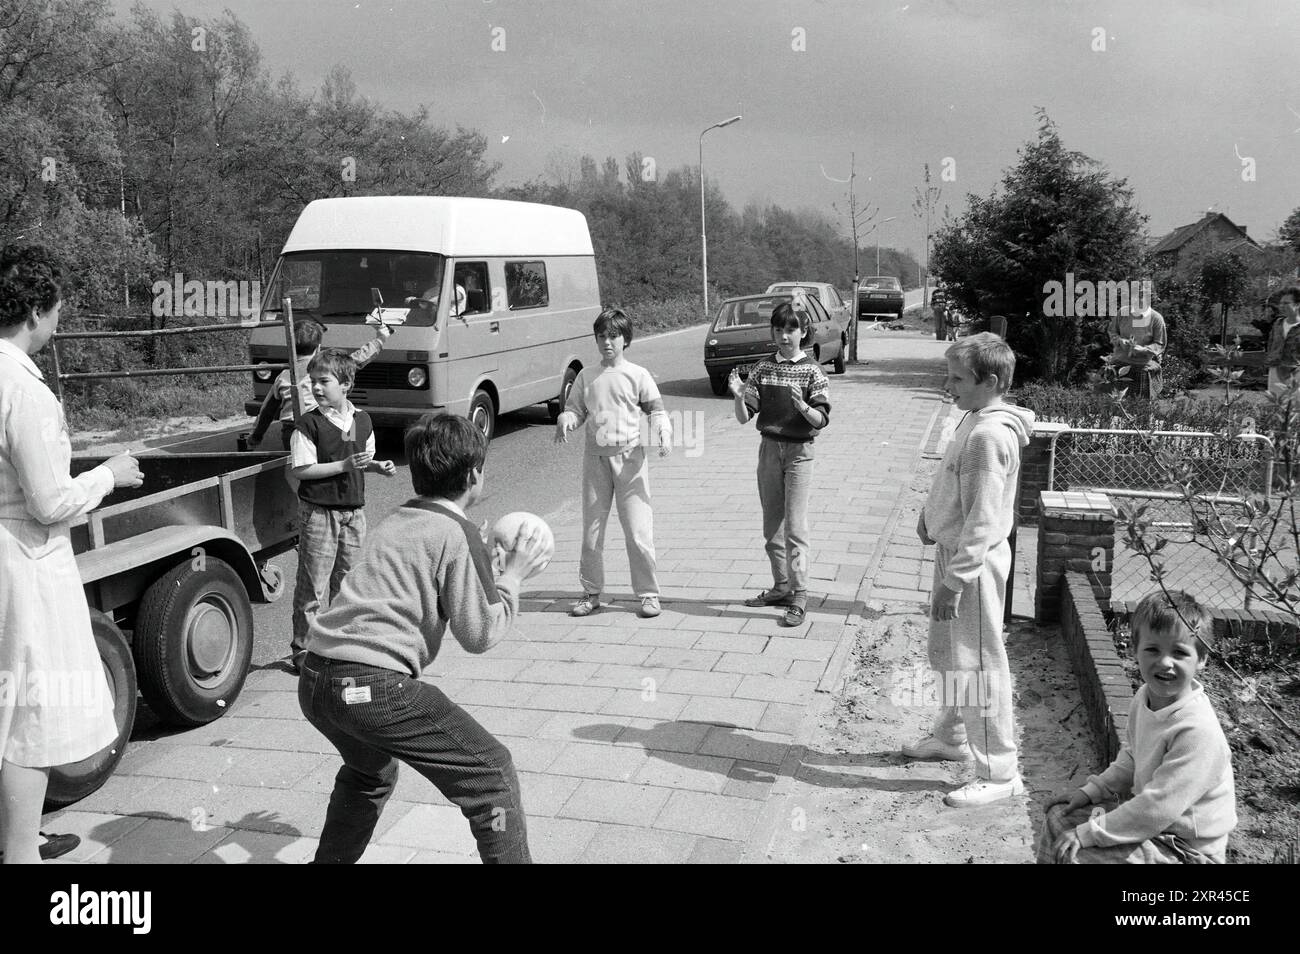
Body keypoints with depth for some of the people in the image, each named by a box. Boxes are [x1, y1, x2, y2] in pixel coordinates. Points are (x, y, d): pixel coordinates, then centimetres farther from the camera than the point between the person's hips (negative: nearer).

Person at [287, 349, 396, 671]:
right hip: (319, 512, -5)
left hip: (353, 510, 5)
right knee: (313, 584, 0)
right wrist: (344, 466, -19)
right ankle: (303, 648, 9)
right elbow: (300, 470, -14)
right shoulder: (309, 424, -10)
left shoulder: (362, 420, 7)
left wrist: (379, 466, -1)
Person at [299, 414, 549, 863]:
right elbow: (479, 633, -5)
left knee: (371, 773, 36)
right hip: (373, 686, -9)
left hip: (313, 678, 9)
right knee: (492, 774, 2)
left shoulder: (395, 522, 19)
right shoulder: (458, 534, -5)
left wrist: (489, 565, 27)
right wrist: (512, 576, 8)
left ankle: (331, 860, 46)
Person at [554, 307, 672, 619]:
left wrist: (663, 433, -17)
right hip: (595, 456, 3)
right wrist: (565, 420, -11)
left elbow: (656, 409, 2)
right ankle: (591, 593, 21)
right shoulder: (586, 376, 9)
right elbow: (575, 409, 12)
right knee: (591, 529, 9)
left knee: (638, 531, -4)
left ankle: (648, 593, 9)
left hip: (629, 457, -3)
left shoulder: (637, 375, 0)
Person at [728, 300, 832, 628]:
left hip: (799, 451, -4)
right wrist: (739, 397, -20)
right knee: (772, 526, 11)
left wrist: (802, 406, -32)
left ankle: (799, 595, -2)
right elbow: (744, 417, 0)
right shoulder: (763, 368, 4)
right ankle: (781, 587, 23)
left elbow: (821, 420, -13)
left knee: (795, 526, -6)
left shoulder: (812, 371, -6)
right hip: (768, 449, 5)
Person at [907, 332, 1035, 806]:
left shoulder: (989, 436, -25)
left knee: (977, 662, -1)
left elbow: (982, 521, -26)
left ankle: (999, 773, 10)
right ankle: (952, 735, 41)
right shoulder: (975, 419, 6)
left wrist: (955, 580, -25)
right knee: (947, 651, 23)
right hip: (953, 549, 10)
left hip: (974, 561, -10)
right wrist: (930, 514, 15)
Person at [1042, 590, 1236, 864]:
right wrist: (1093, 789, 4)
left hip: (1186, 850, -8)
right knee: (1060, 815, 8)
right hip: (1150, 821, 8)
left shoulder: (1197, 730, -29)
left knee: (1076, 856, -20)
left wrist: (1087, 833, -23)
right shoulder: (1144, 698, -2)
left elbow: (1158, 808, -28)